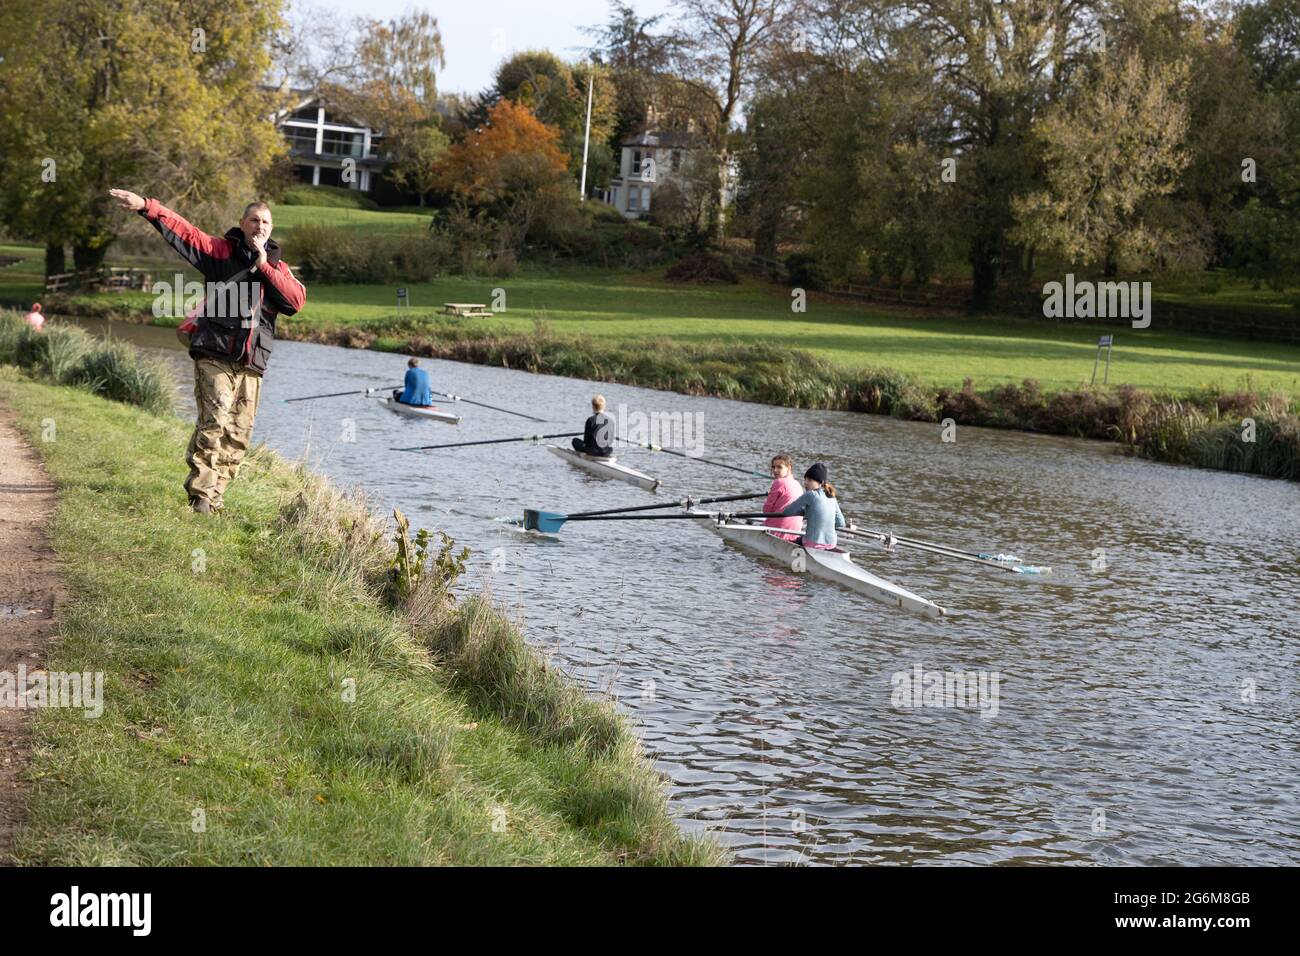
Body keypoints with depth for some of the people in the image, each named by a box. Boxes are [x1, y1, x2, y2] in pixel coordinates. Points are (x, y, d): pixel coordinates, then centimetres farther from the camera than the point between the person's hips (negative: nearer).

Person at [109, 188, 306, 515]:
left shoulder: (278, 268, 17)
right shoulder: (221, 251, 8)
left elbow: (297, 299, 0)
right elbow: (181, 231, -1)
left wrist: (264, 267, -4)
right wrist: (146, 206, -14)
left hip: (251, 364, 4)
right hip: (215, 356, -4)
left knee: (239, 434, 3)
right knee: (214, 423, -17)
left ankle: (214, 497, 9)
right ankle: (200, 494, -17)